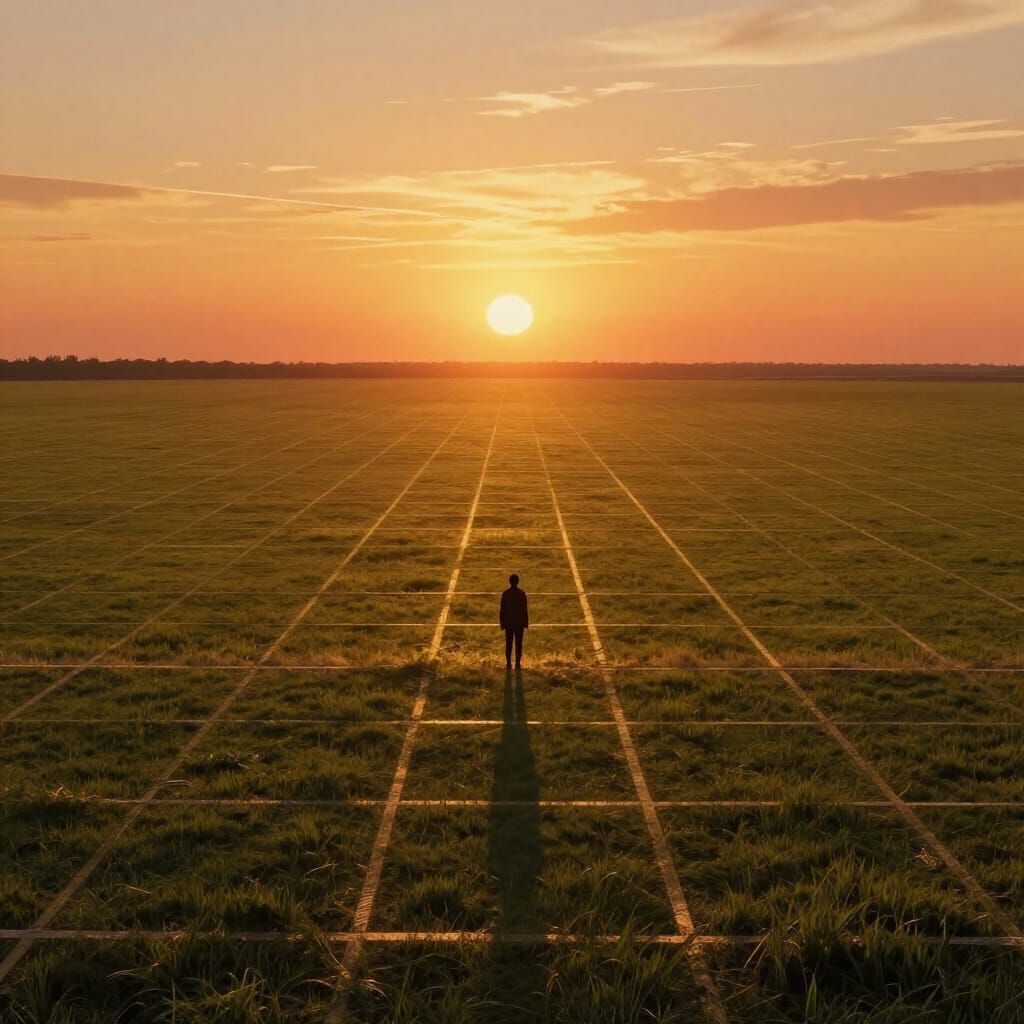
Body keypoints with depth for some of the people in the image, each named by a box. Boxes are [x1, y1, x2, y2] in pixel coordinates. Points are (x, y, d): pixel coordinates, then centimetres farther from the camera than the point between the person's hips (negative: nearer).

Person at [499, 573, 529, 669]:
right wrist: (526, 624, 4)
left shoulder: (505, 594, -6)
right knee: (518, 644, 5)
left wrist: (502, 623, 6)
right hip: (519, 622, 0)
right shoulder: (522, 593, -8)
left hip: (508, 622, 1)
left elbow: (502, 610, -3)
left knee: (508, 644, 7)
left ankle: (508, 663, 8)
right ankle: (518, 663, 6)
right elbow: (525, 609, -4)